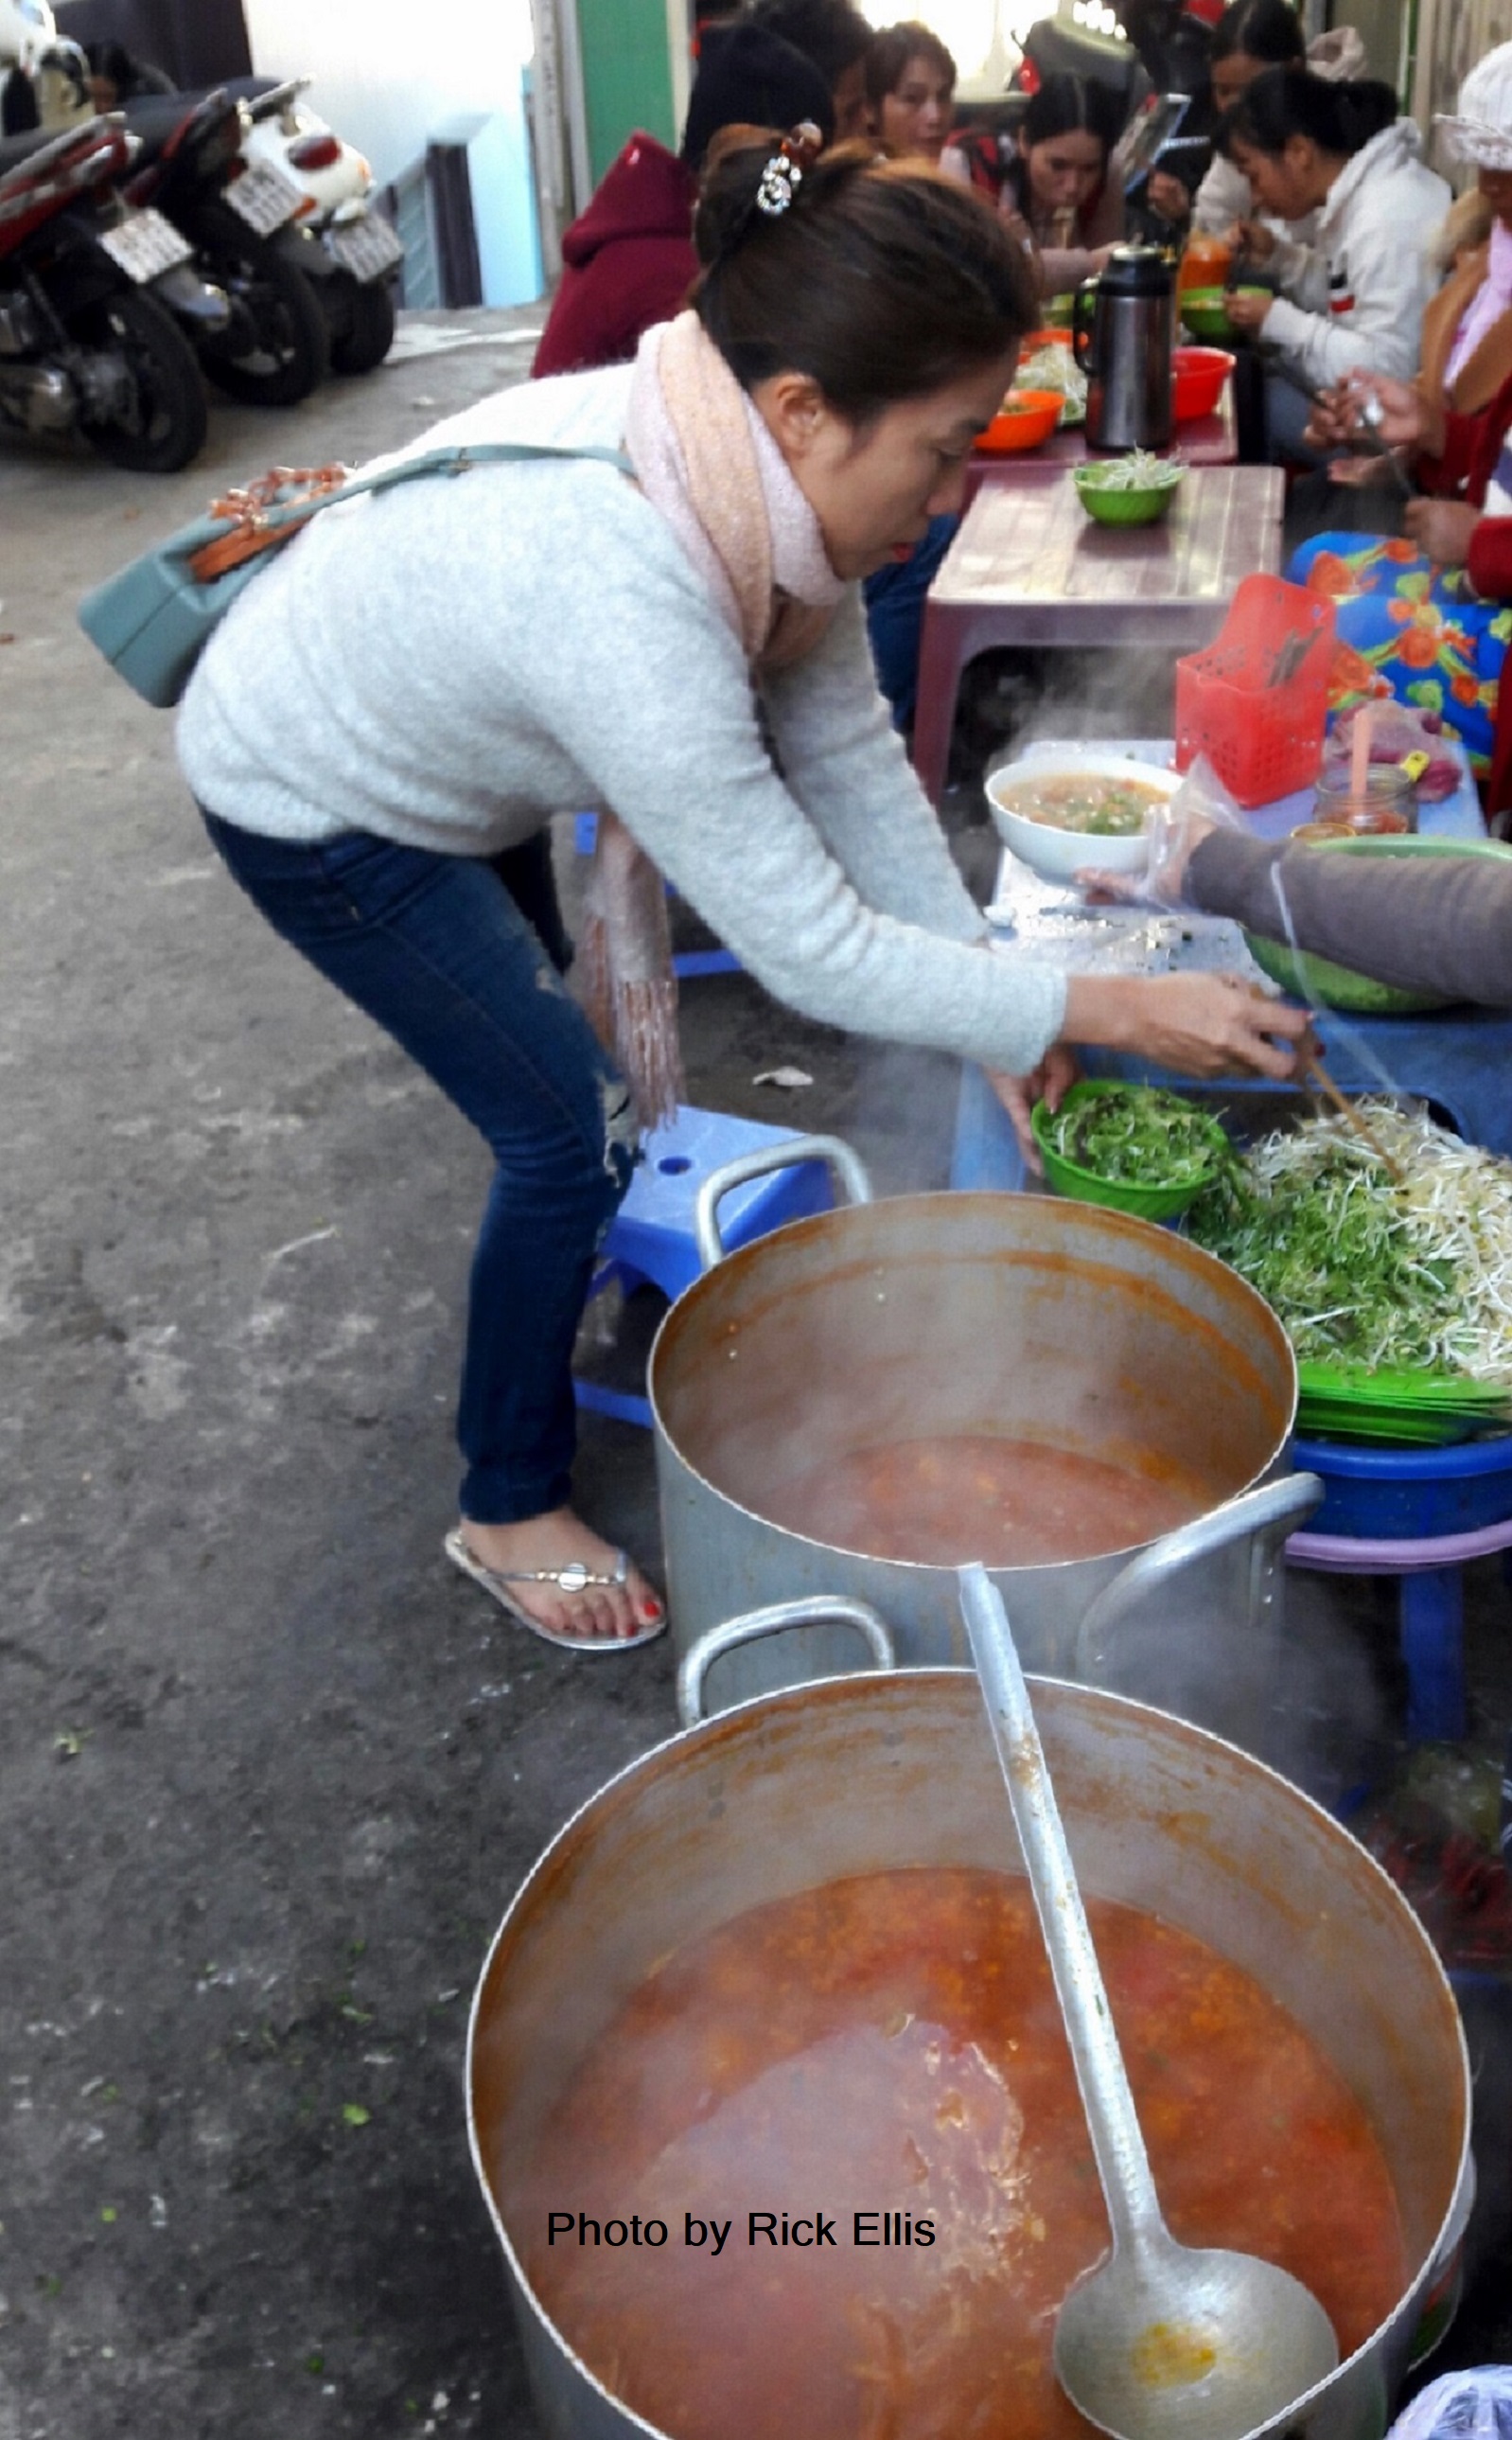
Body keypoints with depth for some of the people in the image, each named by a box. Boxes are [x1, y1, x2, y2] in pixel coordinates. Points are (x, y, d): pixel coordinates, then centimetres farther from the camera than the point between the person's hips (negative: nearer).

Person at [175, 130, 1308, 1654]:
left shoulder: (761, 479, -19)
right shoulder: (618, 594, -43)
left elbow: (849, 753, -10)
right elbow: (813, 951, -36)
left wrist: (992, 1008, -12)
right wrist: (1107, 1012, -29)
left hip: (436, 749, 8)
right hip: (312, 809, -7)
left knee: (570, 1070, 21)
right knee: (569, 1133, -6)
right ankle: (510, 1513, 16)